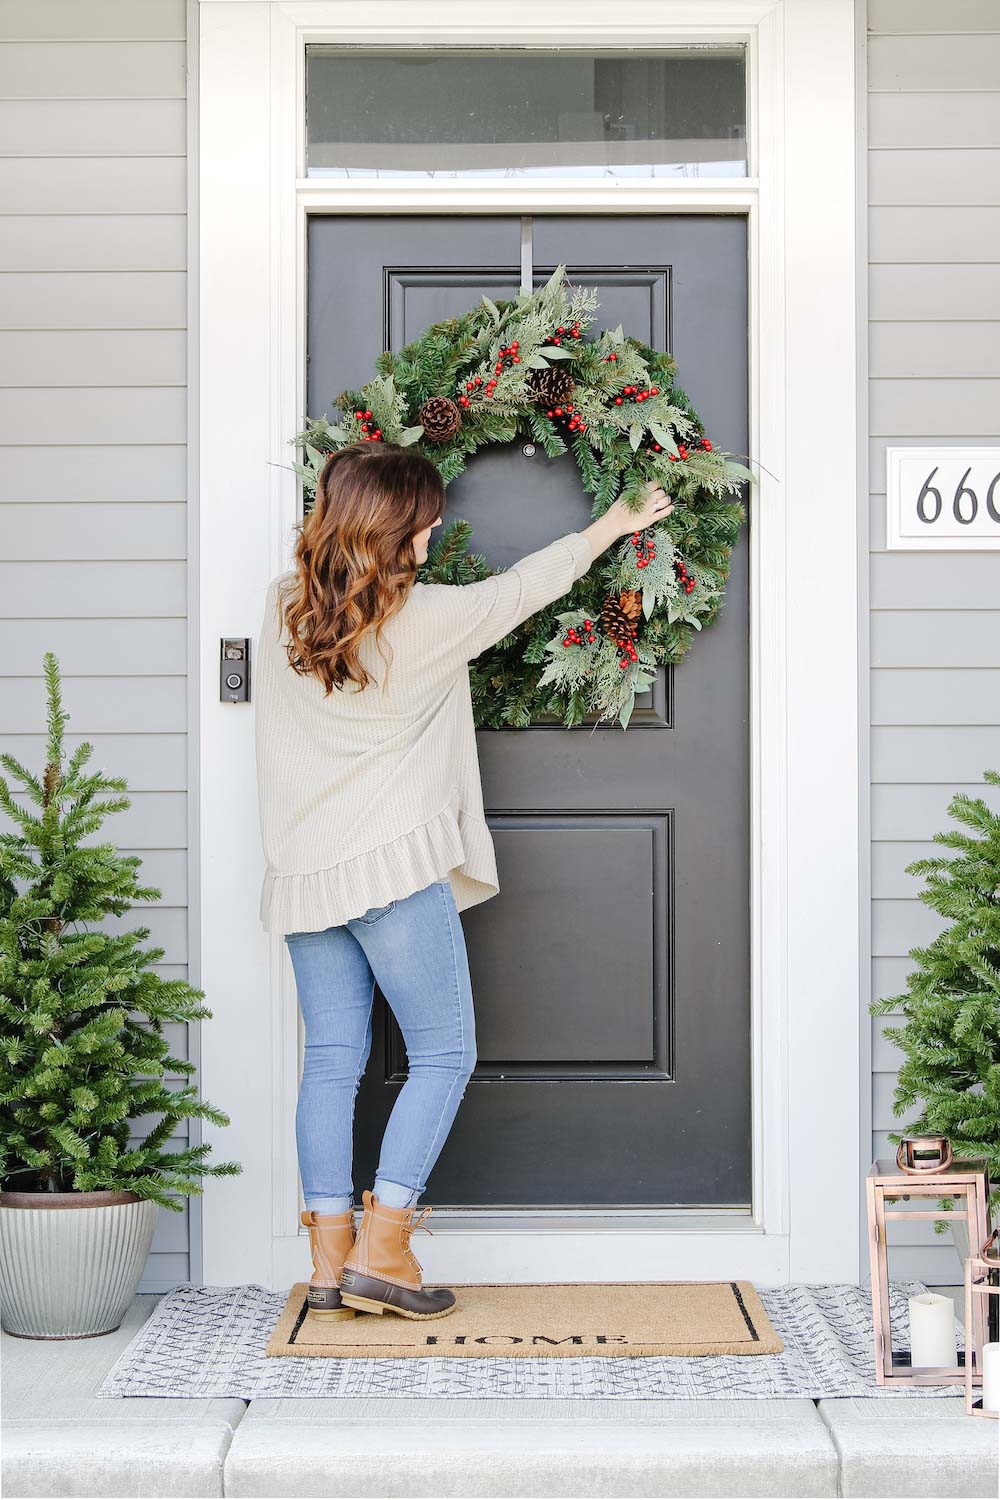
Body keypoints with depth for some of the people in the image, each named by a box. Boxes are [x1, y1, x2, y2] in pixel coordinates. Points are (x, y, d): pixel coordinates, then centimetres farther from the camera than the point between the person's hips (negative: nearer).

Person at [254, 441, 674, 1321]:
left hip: (303, 875, 6)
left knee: (331, 1062, 9)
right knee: (444, 1055, 4)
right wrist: (612, 526, 19)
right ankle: (381, 1250, -1)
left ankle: (332, 1263, 10)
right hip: (394, 866, -6)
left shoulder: (283, 609, 1)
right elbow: (521, 588, 4)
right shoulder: (427, 618, -11)